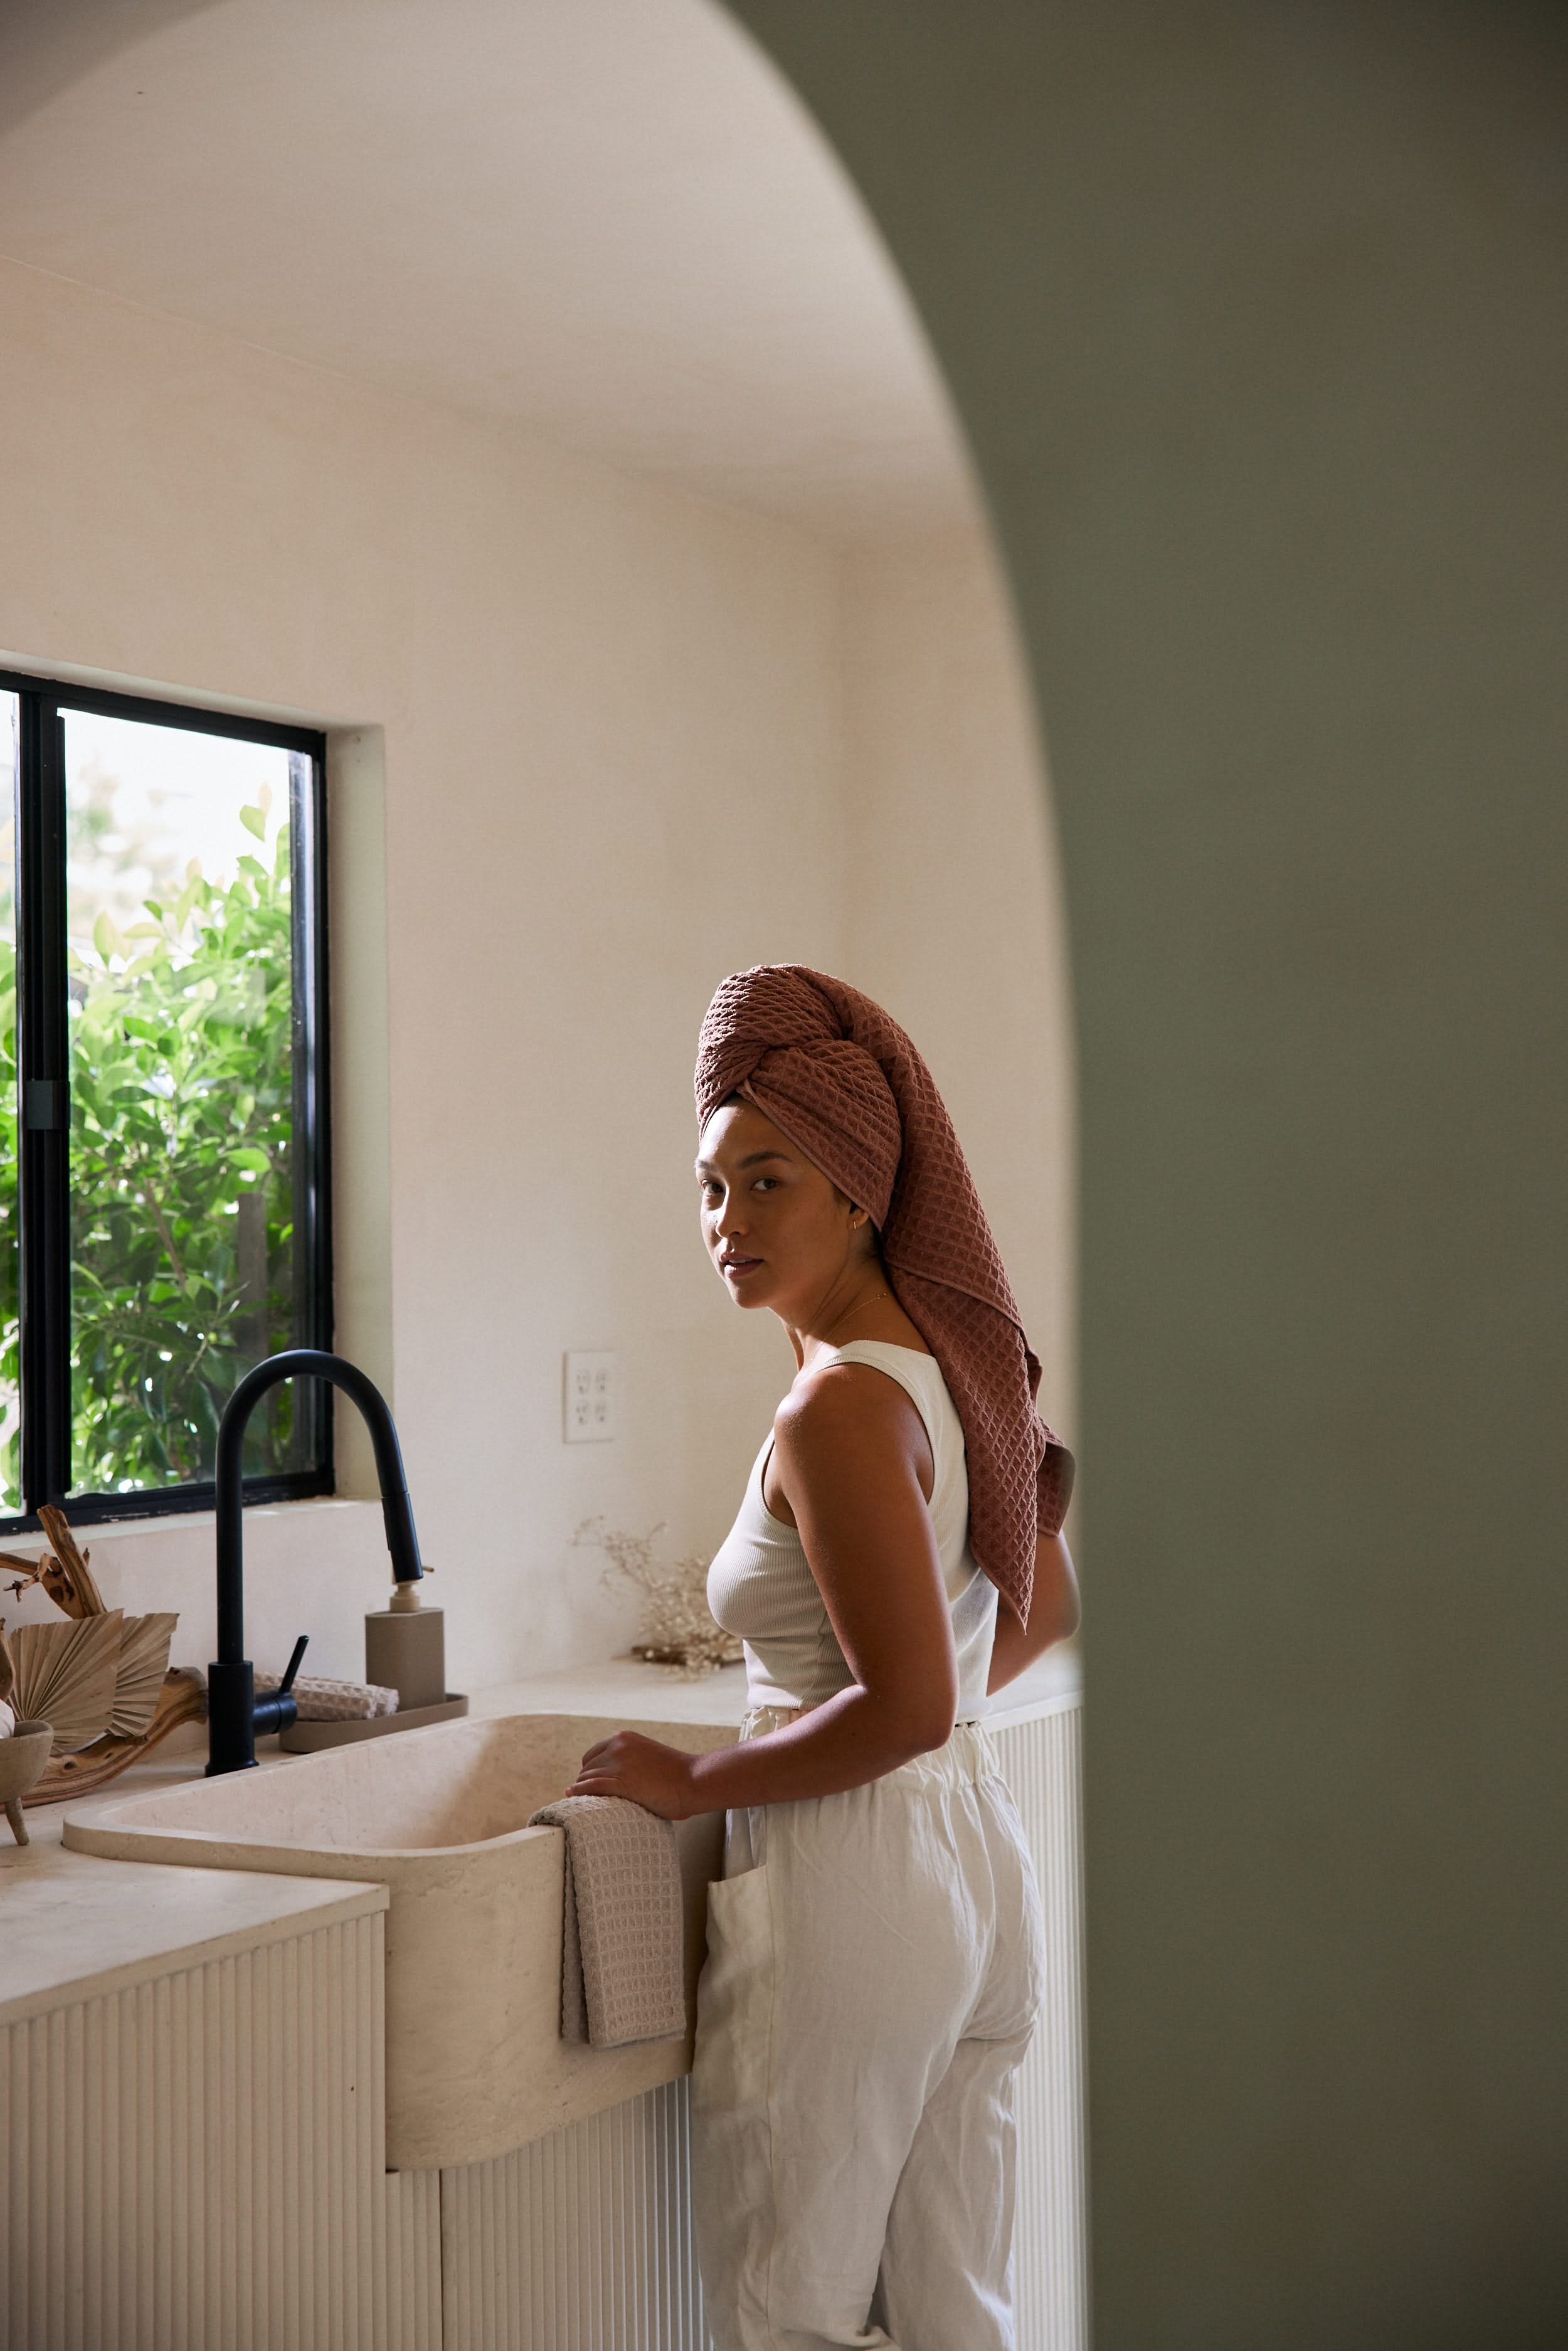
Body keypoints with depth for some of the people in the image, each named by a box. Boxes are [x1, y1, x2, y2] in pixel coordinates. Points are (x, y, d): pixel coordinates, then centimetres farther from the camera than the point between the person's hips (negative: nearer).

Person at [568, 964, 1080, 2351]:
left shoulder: (837, 1409, -20)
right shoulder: (952, 1365, 7)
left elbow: (906, 1707, -24)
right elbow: (1046, 1611, 21)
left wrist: (692, 1785, -13)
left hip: (852, 1880, -9)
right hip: (981, 1858, 9)